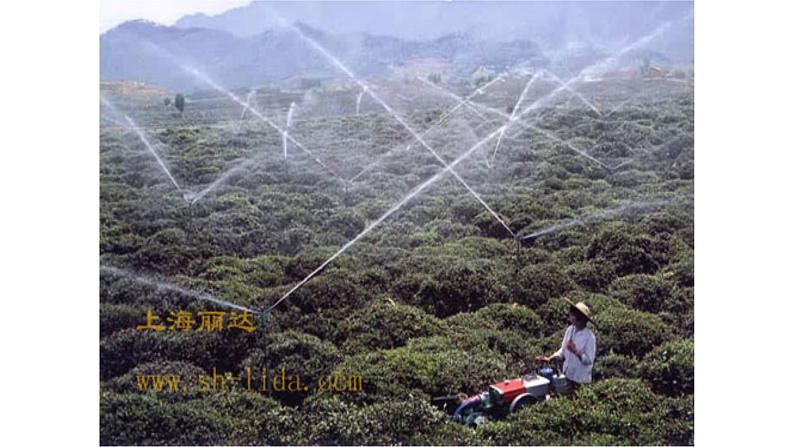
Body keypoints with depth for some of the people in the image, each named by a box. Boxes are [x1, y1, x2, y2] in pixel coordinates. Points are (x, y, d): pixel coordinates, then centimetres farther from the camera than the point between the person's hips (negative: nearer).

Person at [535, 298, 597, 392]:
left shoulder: (589, 337, -20)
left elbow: (589, 361, -19)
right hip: (567, 376, 6)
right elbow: (563, 350, 7)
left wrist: (575, 351, -30)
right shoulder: (570, 330, -1)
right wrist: (550, 358, -6)